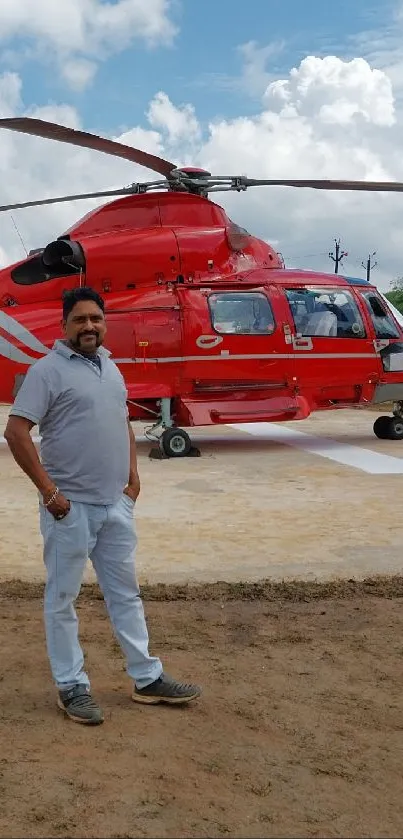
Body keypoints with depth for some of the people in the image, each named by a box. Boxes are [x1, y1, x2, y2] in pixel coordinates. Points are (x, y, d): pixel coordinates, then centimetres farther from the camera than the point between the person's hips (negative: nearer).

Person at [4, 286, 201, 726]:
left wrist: (133, 475, 12)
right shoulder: (48, 369, -11)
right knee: (62, 598, 7)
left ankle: (148, 679, 25)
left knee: (126, 594, 15)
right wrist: (48, 491, -18)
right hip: (70, 507, -7)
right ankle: (71, 687, 19)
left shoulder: (110, 367, 12)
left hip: (116, 505, 7)